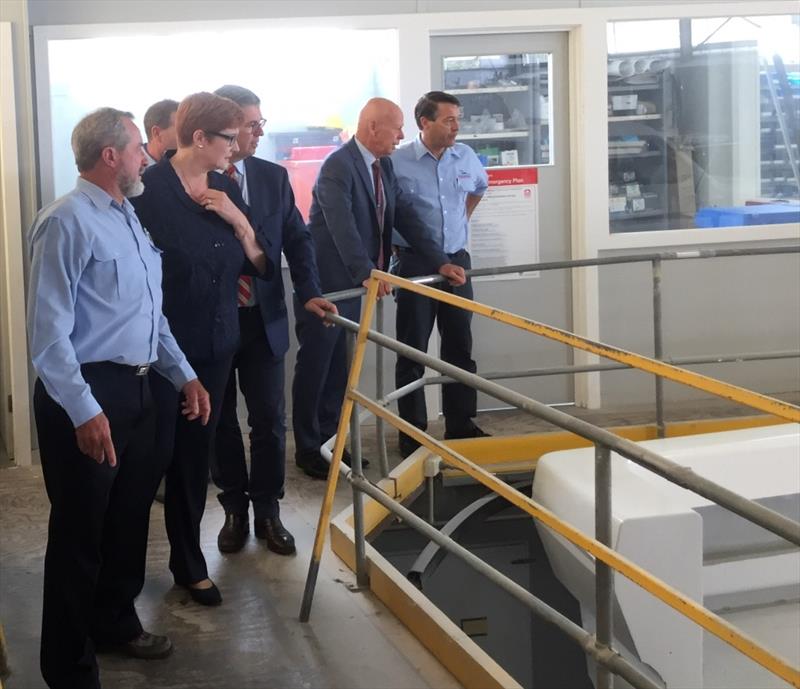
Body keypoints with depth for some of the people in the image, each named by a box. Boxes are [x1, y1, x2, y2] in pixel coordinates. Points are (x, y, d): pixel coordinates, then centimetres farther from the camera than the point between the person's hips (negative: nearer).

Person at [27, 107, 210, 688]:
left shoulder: (128, 217, 13)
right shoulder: (68, 223, -15)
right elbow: (49, 331, -20)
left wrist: (184, 375, 15)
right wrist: (84, 411, -24)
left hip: (136, 388, 9)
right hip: (86, 397, -9)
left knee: (131, 516, 20)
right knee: (80, 532, 2)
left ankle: (116, 621, 41)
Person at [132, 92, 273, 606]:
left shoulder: (226, 189, 6)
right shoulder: (151, 189, -14)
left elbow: (262, 265, 7)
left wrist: (239, 221, -8)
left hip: (214, 346, 6)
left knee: (196, 456, 13)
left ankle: (189, 563, 26)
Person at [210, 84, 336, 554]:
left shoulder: (274, 177, 4)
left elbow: (298, 239, 5)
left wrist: (310, 293, -9)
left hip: (263, 320, 3)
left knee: (270, 420, 6)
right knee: (220, 422, 11)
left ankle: (267, 510, 20)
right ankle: (235, 509, 25)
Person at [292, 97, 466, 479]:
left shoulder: (383, 166, 8)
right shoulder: (338, 166, -20)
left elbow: (406, 216, 6)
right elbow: (342, 227, -31)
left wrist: (440, 262, -4)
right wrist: (367, 273, -42)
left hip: (353, 283, 8)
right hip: (324, 284, -8)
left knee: (339, 367, 13)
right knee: (315, 367, 3)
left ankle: (329, 440, 23)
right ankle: (307, 448, 13)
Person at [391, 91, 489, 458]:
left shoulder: (465, 156, 3)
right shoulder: (398, 162, -13)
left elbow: (480, 186, 26)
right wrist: (390, 254, -5)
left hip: (456, 261, 5)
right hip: (415, 264, -5)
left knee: (460, 346, 9)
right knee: (413, 350, 2)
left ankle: (460, 425, 20)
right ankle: (412, 433, 9)